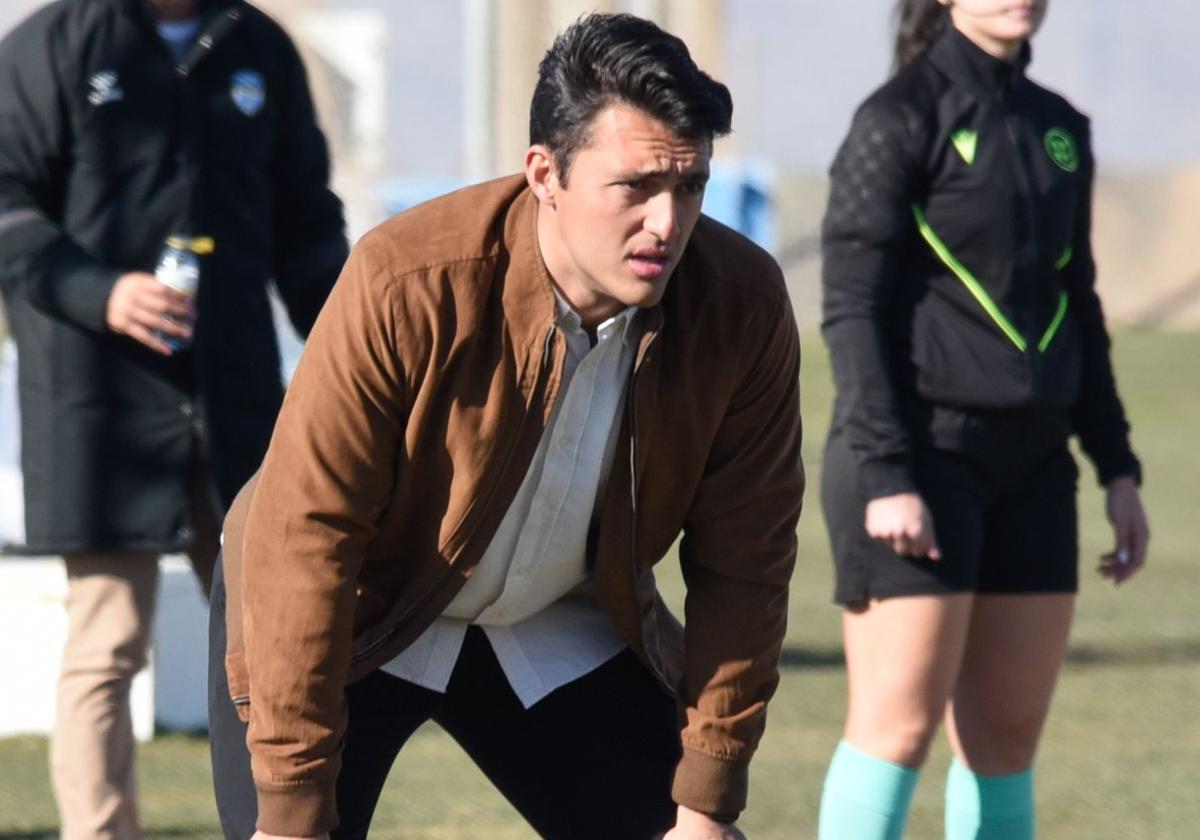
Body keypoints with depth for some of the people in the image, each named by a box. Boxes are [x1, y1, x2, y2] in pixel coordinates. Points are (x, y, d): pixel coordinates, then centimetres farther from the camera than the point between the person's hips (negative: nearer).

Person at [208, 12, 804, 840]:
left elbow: (741, 562, -11)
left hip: (562, 635, 4)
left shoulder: (742, 305, -21)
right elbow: (304, 535, -29)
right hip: (357, 618, -4)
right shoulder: (409, 284, -32)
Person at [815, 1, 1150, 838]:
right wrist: (884, 475, -17)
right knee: (901, 722, -8)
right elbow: (852, 307, -10)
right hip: (921, 457, -6)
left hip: (1031, 462, 7)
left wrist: (1118, 468, 16)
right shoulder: (901, 119, -6)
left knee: (1009, 731, 4)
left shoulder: (1060, 129, 15)